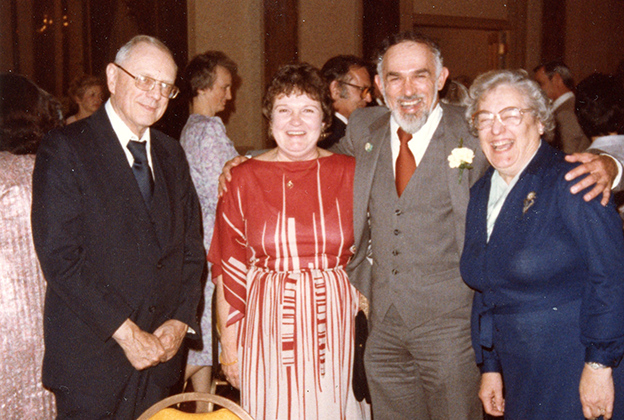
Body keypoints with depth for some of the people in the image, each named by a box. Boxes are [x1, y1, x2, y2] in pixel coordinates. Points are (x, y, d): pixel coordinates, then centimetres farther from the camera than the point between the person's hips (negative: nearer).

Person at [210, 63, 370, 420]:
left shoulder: (350, 173, 2)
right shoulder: (244, 179, 0)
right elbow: (228, 268, 3)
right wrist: (229, 345, 2)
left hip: (336, 328, 1)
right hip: (268, 328, 0)